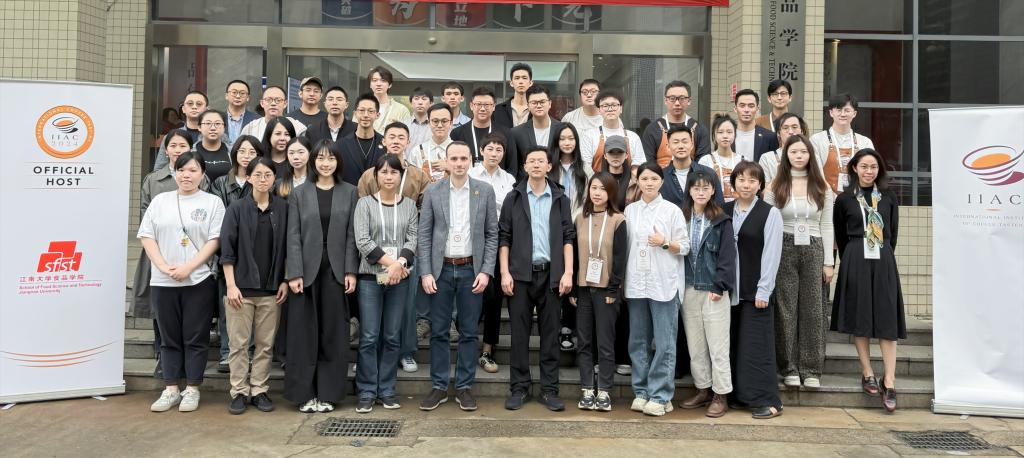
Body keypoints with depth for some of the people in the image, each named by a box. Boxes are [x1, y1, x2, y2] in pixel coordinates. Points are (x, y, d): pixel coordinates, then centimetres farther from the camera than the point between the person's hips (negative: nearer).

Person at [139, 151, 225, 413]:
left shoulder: (212, 202, 3)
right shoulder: (160, 201, 11)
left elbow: (214, 240, -5)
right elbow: (146, 236, 6)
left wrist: (188, 267, -14)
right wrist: (164, 267, -8)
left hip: (199, 281, -3)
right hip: (163, 281, 3)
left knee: (195, 338, 2)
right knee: (169, 338, 9)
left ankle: (192, 390, 11)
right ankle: (171, 390, 18)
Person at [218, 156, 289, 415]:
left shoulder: (282, 209, 5)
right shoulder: (237, 209, 0)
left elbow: (286, 248, 8)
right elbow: (227, 250, -2)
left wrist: (284, 281, 2)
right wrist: (231, 285, -9)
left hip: (271, 289, 2)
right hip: (241, 287, -1)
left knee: (265, 344, 6)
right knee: (239, 343, 3)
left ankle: (260, 391, 16)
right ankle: (239, 392, 13)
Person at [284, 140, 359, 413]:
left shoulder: (350, 193, 6)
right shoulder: (299, 194, 5)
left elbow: (352, 235, 3)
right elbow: (293, 236, 0)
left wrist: (351, 271, -5)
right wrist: (294, 273, -9)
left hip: (336, 270, 0)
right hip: (306, 270, 0)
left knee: (333, 332, 4)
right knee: (304, 332, 3)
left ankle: (328, 393, 13)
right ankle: (305, 393, 13)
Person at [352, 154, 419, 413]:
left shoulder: (409, 205, 9)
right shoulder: (365, 203, 3)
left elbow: (413, 239, 1)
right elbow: (362, 241, -7)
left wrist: (400, 262, -16)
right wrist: (389, 262, -14)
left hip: (399, 277, 2)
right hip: (370, 276, -2)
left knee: (392, 336, 6)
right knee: (369, 337, 0)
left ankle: (387, 391, 16)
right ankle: (366, 392, 10)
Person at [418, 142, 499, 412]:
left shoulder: (485, 191, 2)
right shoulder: (433, 192, 2)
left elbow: (492, 234, 2)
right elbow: (424, 235, 2)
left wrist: (486, 271, -6)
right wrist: (425, 273, -6)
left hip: (471, 270, 0)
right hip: (441, 269, 0)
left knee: (468, 332, 6)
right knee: (438, 331, 5)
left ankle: (464, 387, 16)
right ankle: (439, 387, 16)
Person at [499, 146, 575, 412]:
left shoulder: (560, 199, 9)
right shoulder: (514, 198, 7)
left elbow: (568, 237, 6)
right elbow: (504, 237, 3)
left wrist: (568, 272, -4)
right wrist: (505, 273, -5)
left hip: (551, 273, 1)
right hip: (521, 273, -1)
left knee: (550, 333, 5)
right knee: (519, 333, 3)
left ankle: (549, 390, 12)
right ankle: (519, 388, 13)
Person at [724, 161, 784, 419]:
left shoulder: (770, 214, -2)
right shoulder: (724, 211, 10)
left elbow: (771, 254, -7)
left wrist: (763, 290, -11)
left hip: (755, 291, -4)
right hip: (728, 289, 4)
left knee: (757, 345, -3)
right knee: (732, 344, 8)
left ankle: (766, 401, 6)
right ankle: (737, 395, 19)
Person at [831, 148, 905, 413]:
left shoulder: (888, 198, 8)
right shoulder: (844, 199, 3)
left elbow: (893, 233, 12)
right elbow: (840, 235, 9)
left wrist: (883, 256, 6)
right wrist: (851, 260, 8)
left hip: (883, 262, 1)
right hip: (855, 262, -1)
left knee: (887, 320, -3)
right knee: (859, 319, 3)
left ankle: (889, 382, -2)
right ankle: (867, 374, 13)